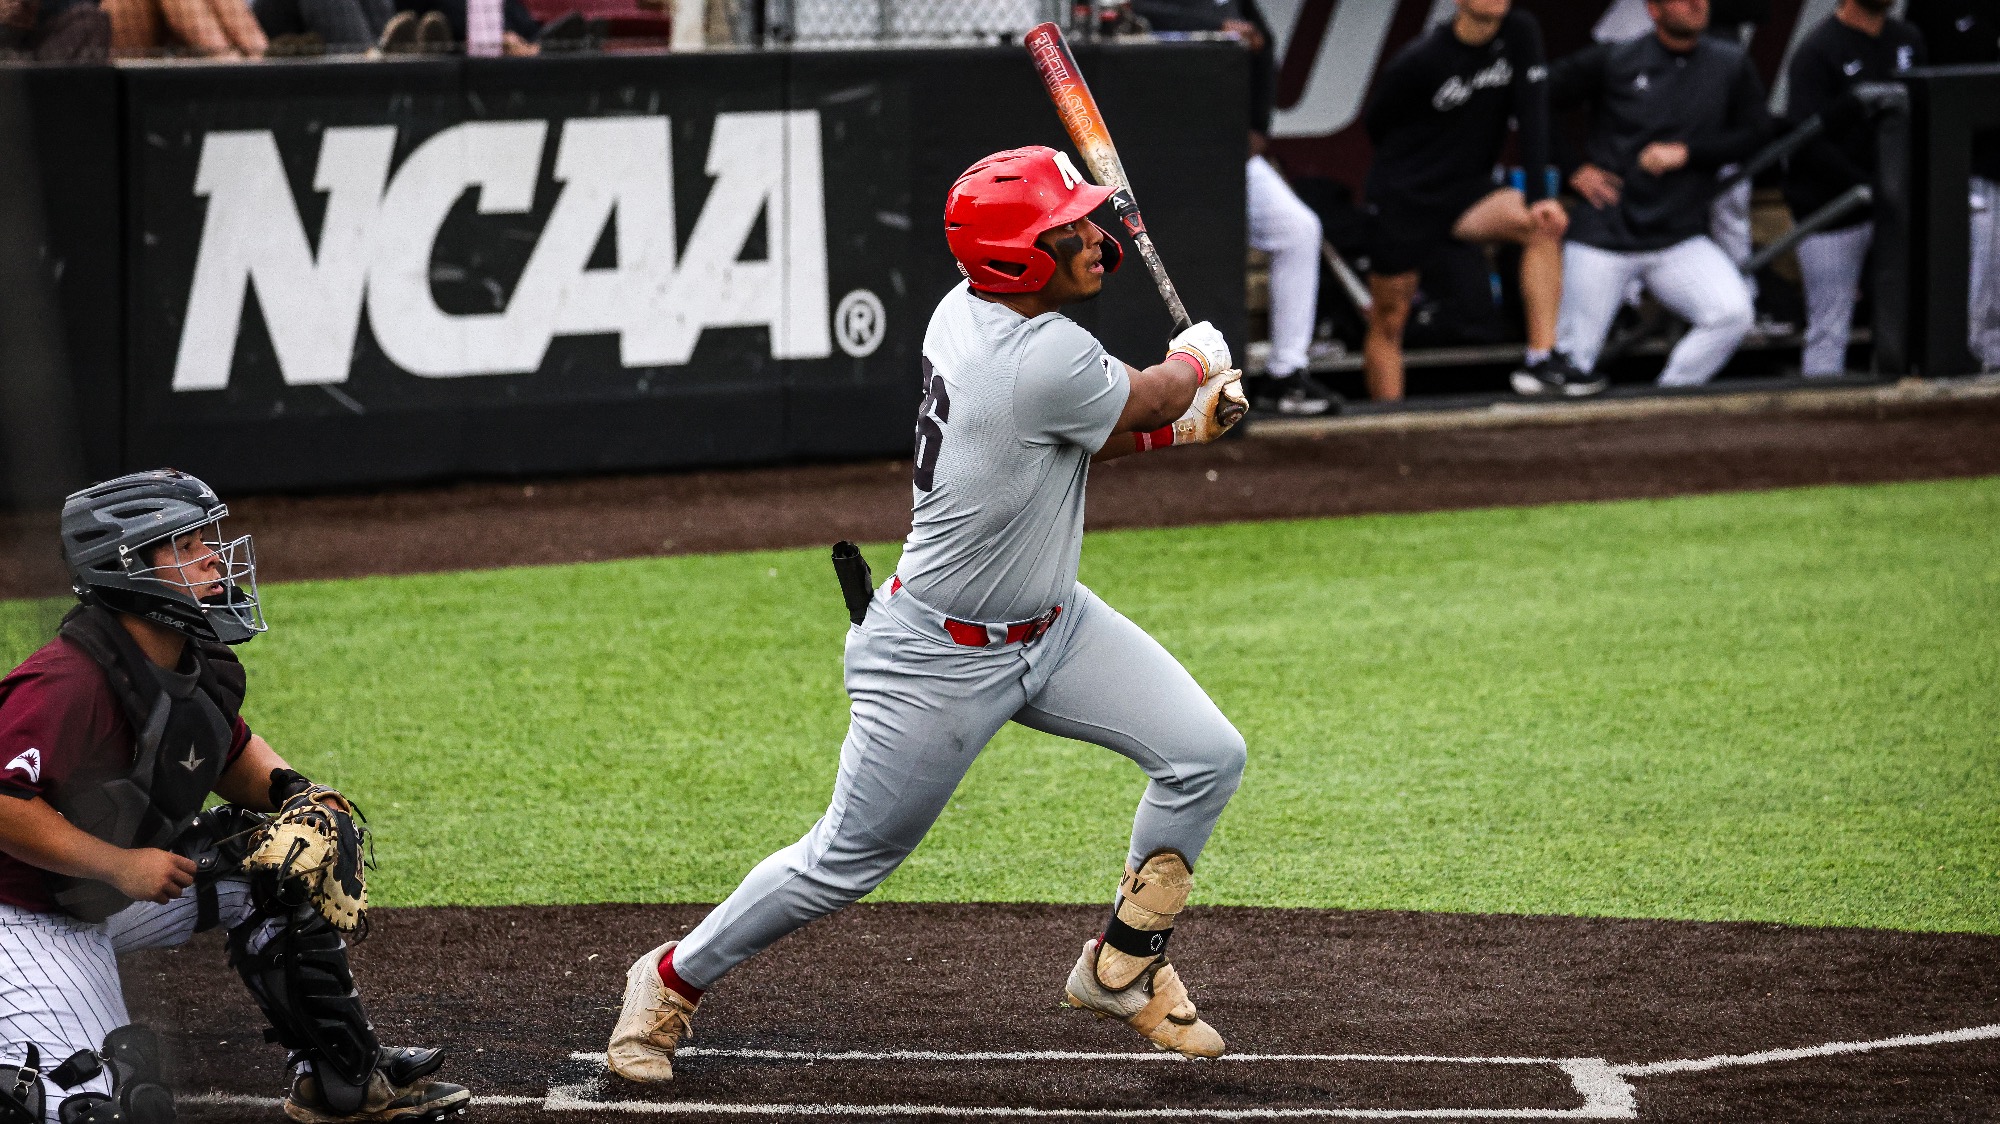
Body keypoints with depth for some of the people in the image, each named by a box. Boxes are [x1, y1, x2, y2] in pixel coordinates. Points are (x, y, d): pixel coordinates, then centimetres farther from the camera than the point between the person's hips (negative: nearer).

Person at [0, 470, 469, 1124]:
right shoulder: (70, 682, -30)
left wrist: (288, 791, -2)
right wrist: (120, 865, -31)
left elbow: (230, 752, 18)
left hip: (113, 895, 9)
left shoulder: (203, 665, -1)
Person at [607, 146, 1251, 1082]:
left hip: (1049, 623, 9)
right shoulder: (1047, 361, -32)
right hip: (940, 658, -9)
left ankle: (1123, 967, 18)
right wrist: (1195, 360, 12)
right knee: (844, 862, 6)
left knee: (1207, 756, 0)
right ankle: (673, 980, 28)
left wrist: (1181, 422, -3)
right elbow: (1149, 398, -10)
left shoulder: (965, 312, -4)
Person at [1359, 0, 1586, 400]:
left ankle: (1542, 361, -26)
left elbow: (1532, 112, -14)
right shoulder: (1417, 62, -17)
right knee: (1388, 323, 0)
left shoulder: (1520, 34, -7)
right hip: (1403, 198, -3)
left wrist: (1537, 195, -22)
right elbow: (1375, 125, -1)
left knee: (1545, 225, -24)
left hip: (1468, 191, 3)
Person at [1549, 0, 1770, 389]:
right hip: (1603, 236, -2)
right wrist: (1573, 170, -2)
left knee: (1733, 313, -21)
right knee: (1573, 358, -5)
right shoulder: (1613, 62, 0)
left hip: (1680, 239, 2)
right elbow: (1536, 104, 5)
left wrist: (1685, 152, -8)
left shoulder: (1731, 66, 7)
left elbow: (1756, 134, 4)